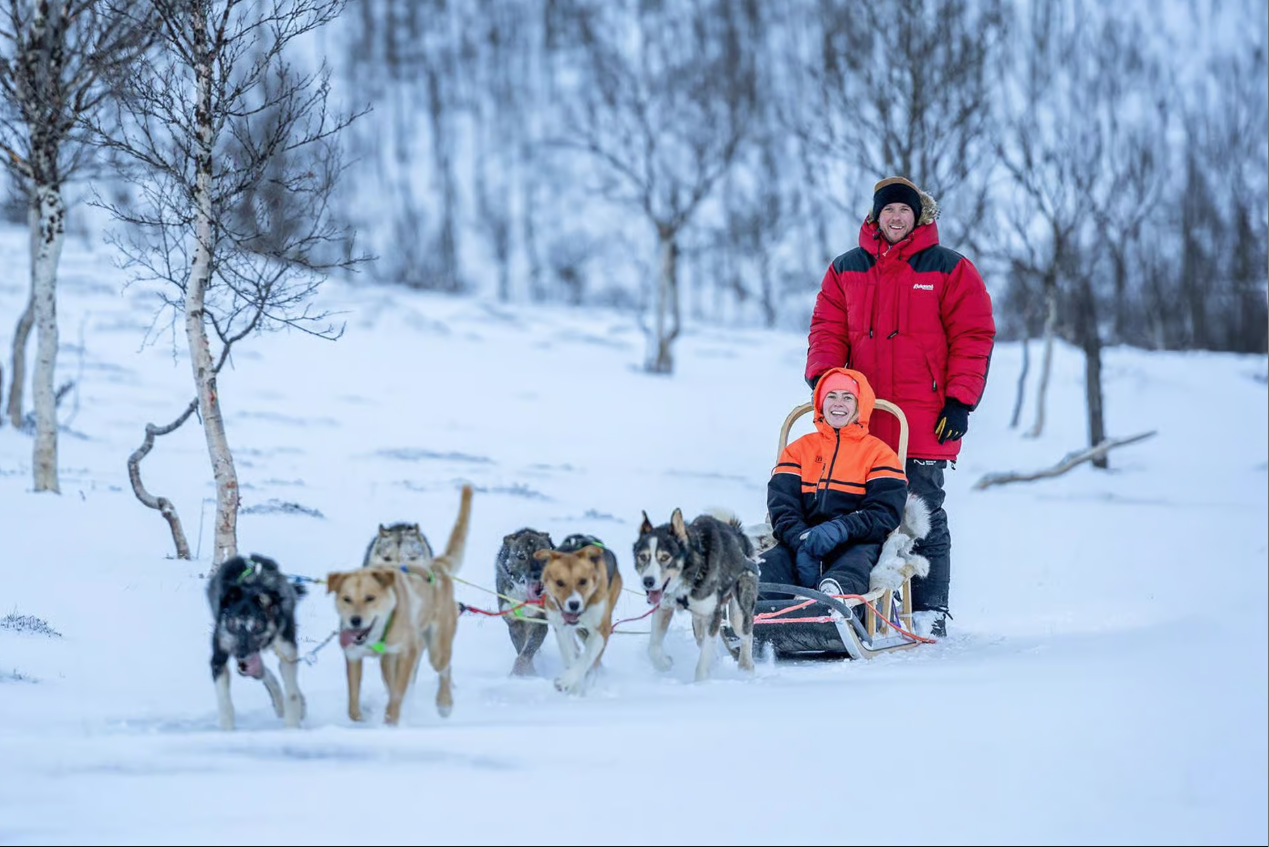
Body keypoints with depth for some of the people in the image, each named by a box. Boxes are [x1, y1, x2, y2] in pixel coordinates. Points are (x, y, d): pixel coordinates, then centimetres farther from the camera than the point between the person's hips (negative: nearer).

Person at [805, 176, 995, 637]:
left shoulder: (949, 269, 3)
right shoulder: (846, 270, 13)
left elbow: (973, 337, 1)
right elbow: (828, 330, 14)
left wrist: (960, 400, -6)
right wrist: (823, 378, -4)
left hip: (926, 422, -3)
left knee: (924, 516, -2)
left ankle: (930, 612, 2)